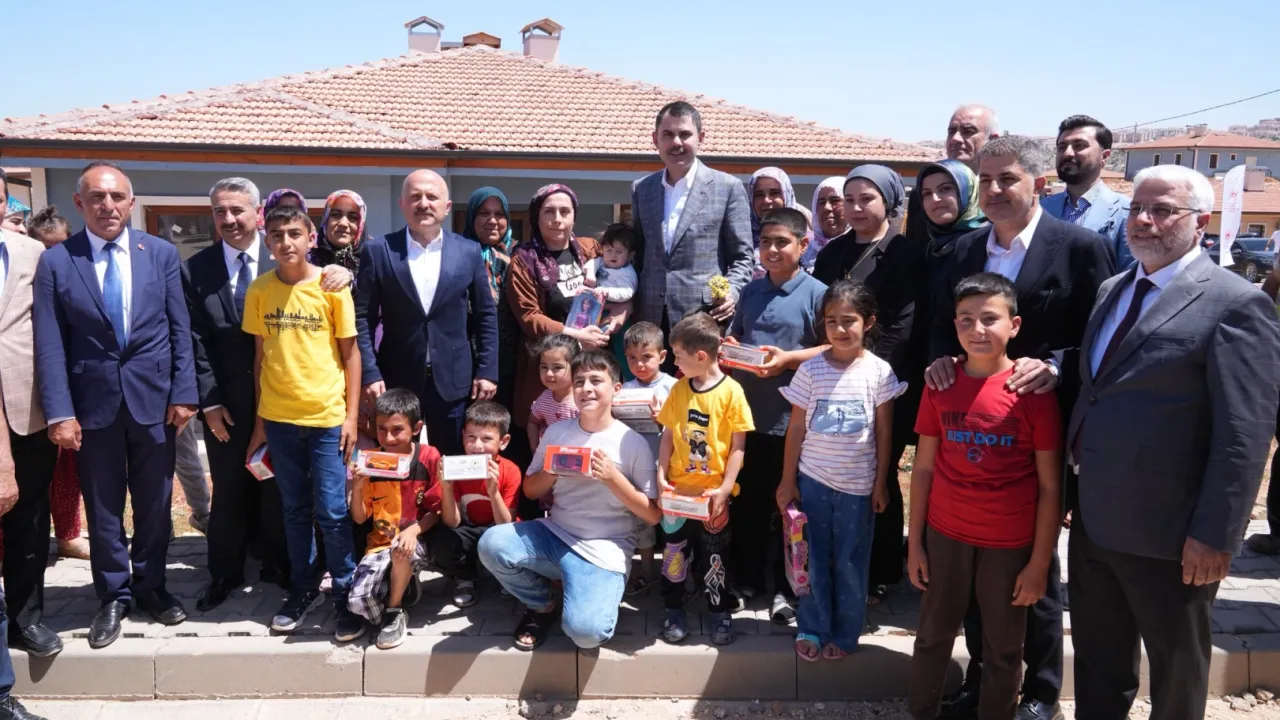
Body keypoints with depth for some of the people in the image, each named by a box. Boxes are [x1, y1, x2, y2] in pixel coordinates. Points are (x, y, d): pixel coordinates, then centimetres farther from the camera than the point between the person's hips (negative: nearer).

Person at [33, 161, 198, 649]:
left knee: (154, 502, 12)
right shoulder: (55, 261, -2)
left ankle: (150, 586, 30)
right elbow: (50, 344, -5)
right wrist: (59, 412, -11)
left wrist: (184, 393, -5)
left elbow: (180, 330, 1)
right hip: (92, 401, 0)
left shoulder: (161, 253, 1)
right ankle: (113, 595, 27)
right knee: (103, 507, 11)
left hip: (153, 397, 1)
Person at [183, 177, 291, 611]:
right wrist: (208, 401, -5)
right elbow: (195, 341, -2)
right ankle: (225, 574, 26)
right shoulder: (195, 270, 0)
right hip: (225, 398, 1)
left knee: (276, 485, 12)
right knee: (228, 489, 11)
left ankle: (277, 565, 29)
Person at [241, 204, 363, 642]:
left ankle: (346, 594, 15)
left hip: (327, 417, -2)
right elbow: (260, 355, 7)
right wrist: (259, 420, 8)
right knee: (295, 510, 13)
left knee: (332, 512, 0)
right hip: (279, 418, 3)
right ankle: (304, 588, 27)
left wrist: (351, 416, -4)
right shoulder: (259, 290, 2)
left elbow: (350, 353, -1)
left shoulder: (332, 286, -5)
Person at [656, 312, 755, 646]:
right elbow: (668, 436, 5)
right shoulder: (679, 389, 0)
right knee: (675, 551, 12)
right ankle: (673, 609, 29)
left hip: (713, 494, -3)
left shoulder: (731, 391, -11)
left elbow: (738, 446, -9)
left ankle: (720, 611, 28)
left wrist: (725, 489, -13)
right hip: (678, 490, 3)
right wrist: (661, 475, -6)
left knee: (715, 556, 10)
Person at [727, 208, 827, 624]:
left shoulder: (817, 293, -7)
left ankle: (784, 588, 20)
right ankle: (747, 577, 29)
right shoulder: (751, 291, 11)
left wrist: (788, 358, -20)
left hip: (791, 417, -5)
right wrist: (728, 345, -2)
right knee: (746, 499, 14)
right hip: (746, 411, 5)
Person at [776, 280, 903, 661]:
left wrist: (881, 483, 0)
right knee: (814, 559, 10)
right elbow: (796, 428, -1)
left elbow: (884, 432, 0)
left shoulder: (879, 371, -6)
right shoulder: (811, 369, -6)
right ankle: (812, 629, 25)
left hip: (858, 484, 0)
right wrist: (787, 480, 0)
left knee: (850, 562, 10)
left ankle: (845, 633, 26)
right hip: (812, 479, 1)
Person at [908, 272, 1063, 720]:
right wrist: (915, 542, 2)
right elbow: (924, 468, 3)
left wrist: (1040, 562, -9)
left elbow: (1050, 486, -8)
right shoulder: (940, 383, -2)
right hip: (945, 535, 3)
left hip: (1011, 543, -2)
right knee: (933, 636, 17)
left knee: (1003, 649, 15)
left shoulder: (1033, 390, -11)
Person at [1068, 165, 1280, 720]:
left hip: (1167, 537, -7)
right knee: (1097, 664, 21)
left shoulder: (1235, 304, -14)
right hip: (1093, 522, 7)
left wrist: (1214, 536, -18)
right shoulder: (1112, 291, 11)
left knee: (1176, 672, 15)